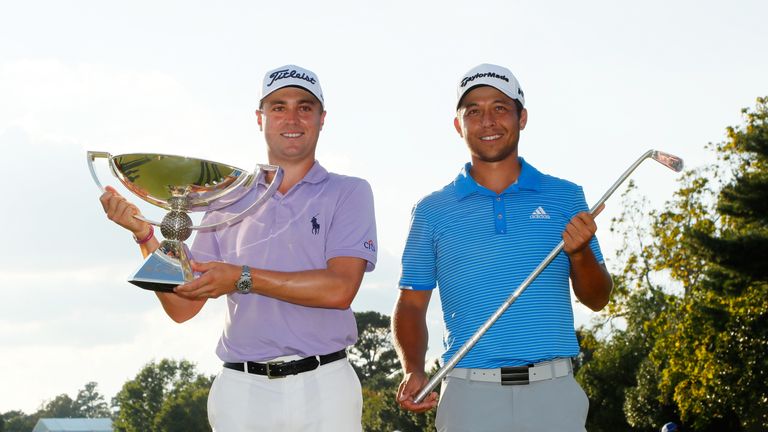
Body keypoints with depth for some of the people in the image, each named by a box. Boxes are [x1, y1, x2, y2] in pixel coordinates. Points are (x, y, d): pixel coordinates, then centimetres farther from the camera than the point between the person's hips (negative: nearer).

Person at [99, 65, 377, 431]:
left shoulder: (348, 193, 5)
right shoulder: (229, 202, 13)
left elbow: (339, 289, -11)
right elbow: (182, 307, 10)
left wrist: (242, 277, -14)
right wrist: (144, 234, -2)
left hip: (323, 387, -2)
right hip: (241, 390, 2)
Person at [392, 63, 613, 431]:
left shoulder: (565, 197, 9)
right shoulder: (432, 211, 7)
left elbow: (597, 300, 10)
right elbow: (412, 305, 9)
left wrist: (580, 253, -10)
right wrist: (414, 371, -9)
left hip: (554, 391, 1)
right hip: (469, 396, 0)